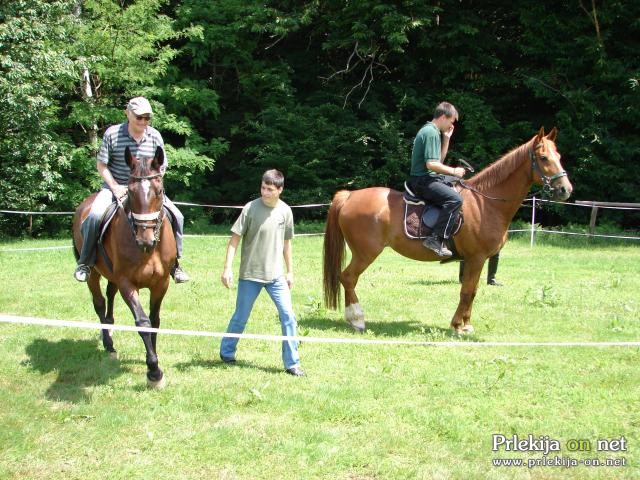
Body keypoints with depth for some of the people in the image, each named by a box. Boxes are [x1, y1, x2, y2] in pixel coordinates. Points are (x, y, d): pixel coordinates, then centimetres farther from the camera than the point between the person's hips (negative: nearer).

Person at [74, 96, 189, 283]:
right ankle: (85, 263, -10)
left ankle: (174, 263, 5)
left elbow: (161, 168, 4)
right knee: (95, 215, -29)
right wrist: (115, 187, -17)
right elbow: (101, 165, -4)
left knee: (176, 216, -13)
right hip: (114, 186, -2)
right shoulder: (112, 134, -10)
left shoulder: (155, 136, -3)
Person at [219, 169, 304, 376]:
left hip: (276, 275, 3)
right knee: (240, 317, 9)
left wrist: (290, 272, 13)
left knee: (288, 316, -4)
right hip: (250, 275, -3)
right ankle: (226, 352, 31)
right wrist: (227, 268, -15)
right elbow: (234, 239, -9)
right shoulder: (251, 208, -11)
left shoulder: (285, 211, 0)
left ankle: (292, 363, 5)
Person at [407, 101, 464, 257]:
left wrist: (446, 139, 15)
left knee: (455, 189, 24)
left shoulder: (433, 132, 18)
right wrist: (454, 171, -14)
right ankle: (436, 239, -29)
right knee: (454, 198, -27)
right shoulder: (431, 132, -14)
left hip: (427, 179, 11)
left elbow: (440, 160, 23)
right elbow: (431, 164, -23)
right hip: (423, 181, -11)